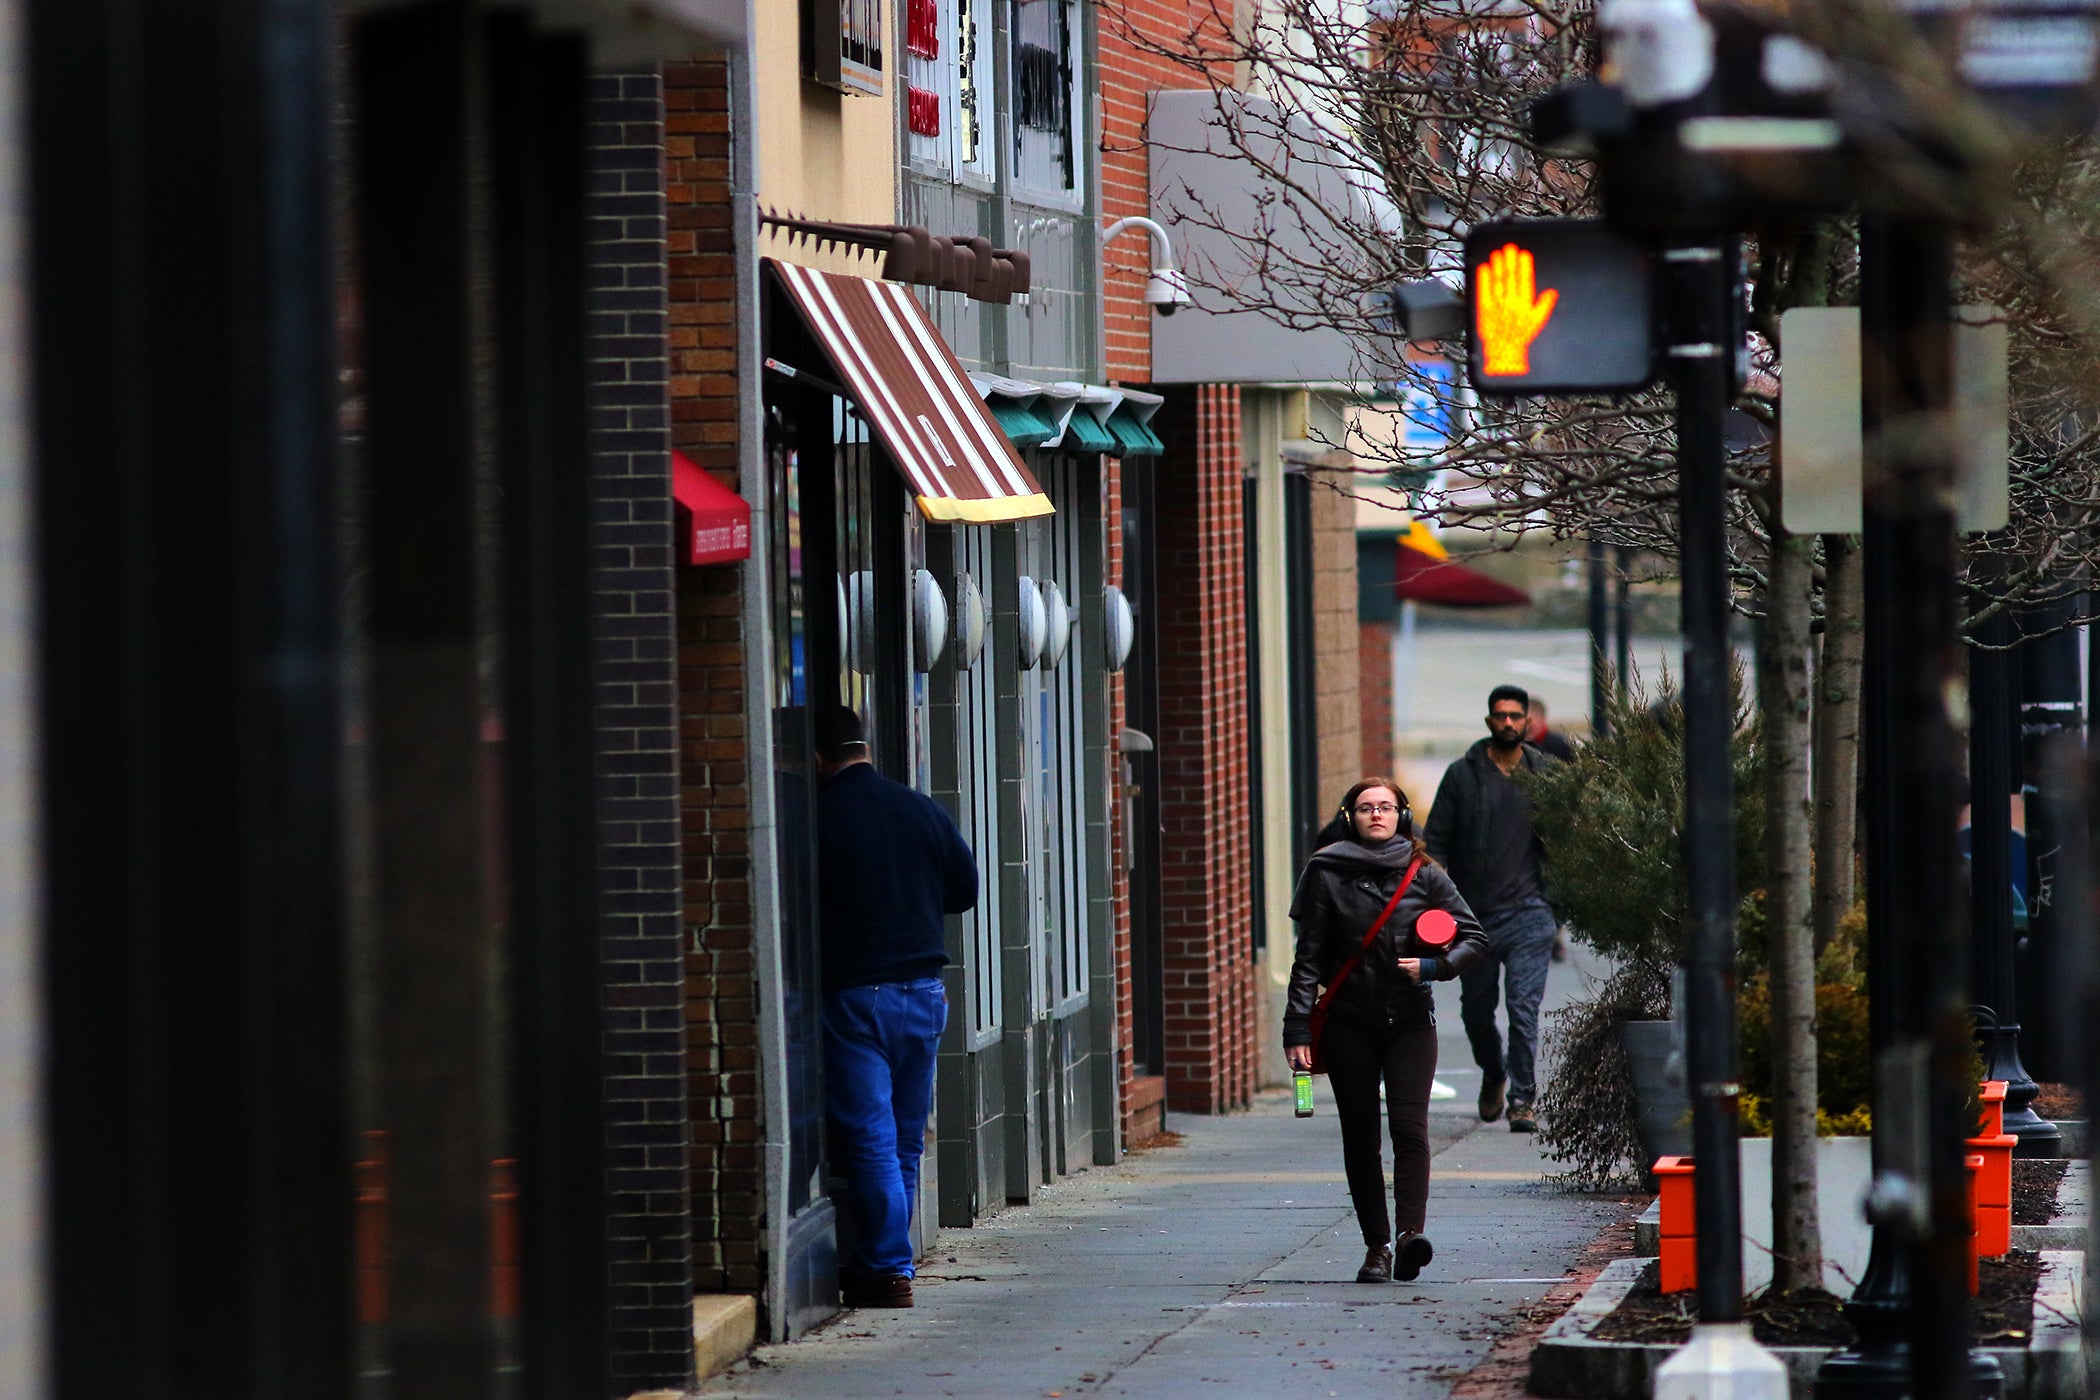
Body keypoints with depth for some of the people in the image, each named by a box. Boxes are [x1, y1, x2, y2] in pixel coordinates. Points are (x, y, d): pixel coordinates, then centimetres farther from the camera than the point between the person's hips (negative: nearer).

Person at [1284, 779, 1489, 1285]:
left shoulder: (1425, 876, 5)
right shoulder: (1328, 876, 3)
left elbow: (1474, 938, 6)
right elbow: (1308, 959, 2)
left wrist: (1434, 967, -13)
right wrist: (1297, 1029, -6)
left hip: (1410, 1021, 0)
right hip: (1349, 1026, 0)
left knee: (1410, 1126, -16)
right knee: (1360, 1139, 3)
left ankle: (1410, 1232, -25)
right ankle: (1376, 1247, 8)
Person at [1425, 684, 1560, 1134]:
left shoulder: (1545, 775, 5)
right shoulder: (1462, 775, 4)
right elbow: (1436, 840, 5)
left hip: (1528, 911, -1)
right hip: (1474, 912, 1)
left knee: (1524, 1006, -12)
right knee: (1477, 1008, 12)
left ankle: (1522, 1099, -7)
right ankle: (1493, 1075, 39)